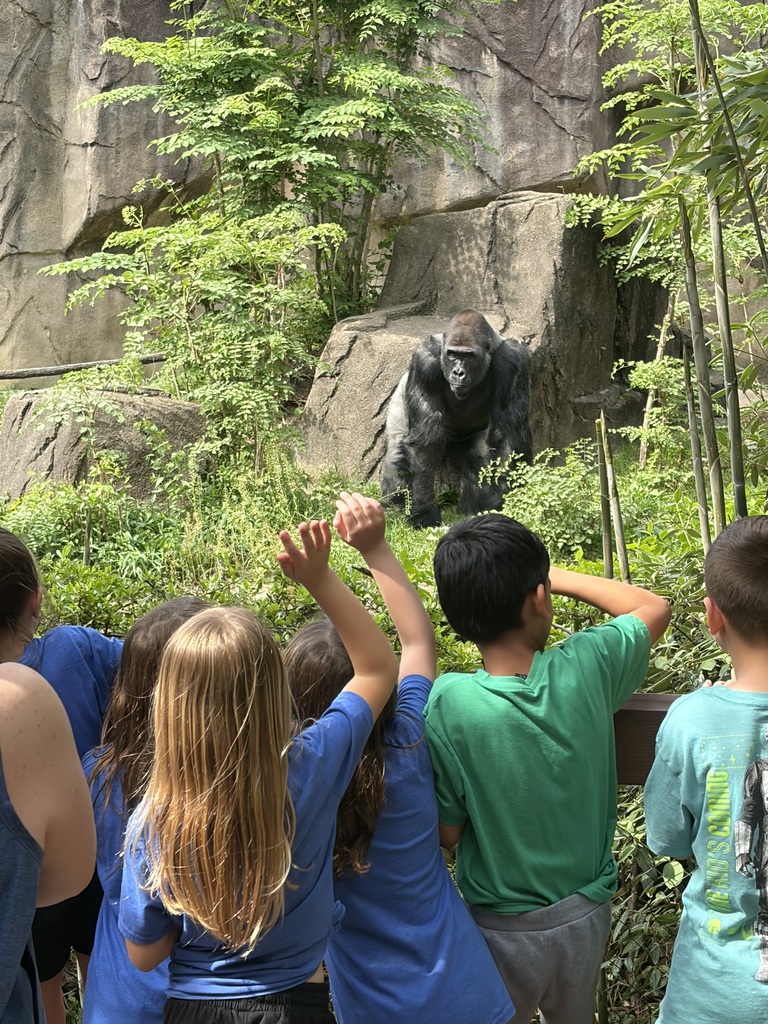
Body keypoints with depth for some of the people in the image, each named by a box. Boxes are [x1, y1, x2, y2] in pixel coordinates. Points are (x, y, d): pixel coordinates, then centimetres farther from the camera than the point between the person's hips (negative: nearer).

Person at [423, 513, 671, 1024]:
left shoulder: (447, 705, -28)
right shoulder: (587, 666, -20)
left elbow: (448, 832, -14)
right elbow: (655, 606, 1)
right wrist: (555, 575, 3)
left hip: (502, 930, -3)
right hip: (587, 915, 3)